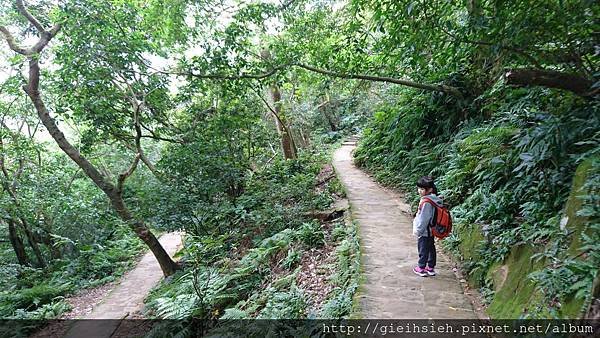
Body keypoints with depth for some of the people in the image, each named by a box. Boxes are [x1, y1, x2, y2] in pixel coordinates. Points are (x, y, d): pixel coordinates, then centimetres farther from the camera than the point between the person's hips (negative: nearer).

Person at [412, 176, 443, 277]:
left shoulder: (426, 202, -26)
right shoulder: (434, 199, 3)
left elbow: (423, 219, -23)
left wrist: (418, 230, -12)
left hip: (424, 232, -9)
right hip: (431, 231, 9)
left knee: (423, 250, 4)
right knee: (431, 248, 17)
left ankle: (421, 268, 16)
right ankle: (431, 268, 28)